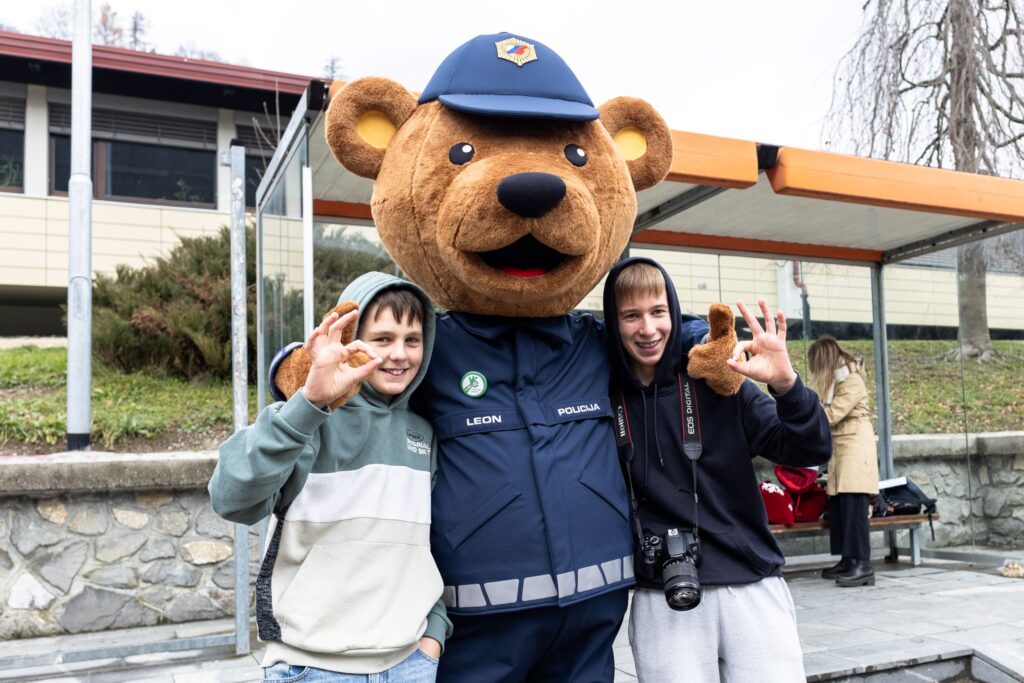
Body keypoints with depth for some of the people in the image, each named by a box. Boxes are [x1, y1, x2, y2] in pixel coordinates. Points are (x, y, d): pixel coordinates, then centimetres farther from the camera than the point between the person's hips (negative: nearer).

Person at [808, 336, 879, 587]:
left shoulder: (852, 381, -10)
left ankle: (863, 565, -13)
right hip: (839, 449, 9)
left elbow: (831, 415, -14)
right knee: (838, 505, 6)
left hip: (855, 448, -9)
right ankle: (848, 560, 11)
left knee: (853, 506, -12)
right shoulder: (836, 380, 18)